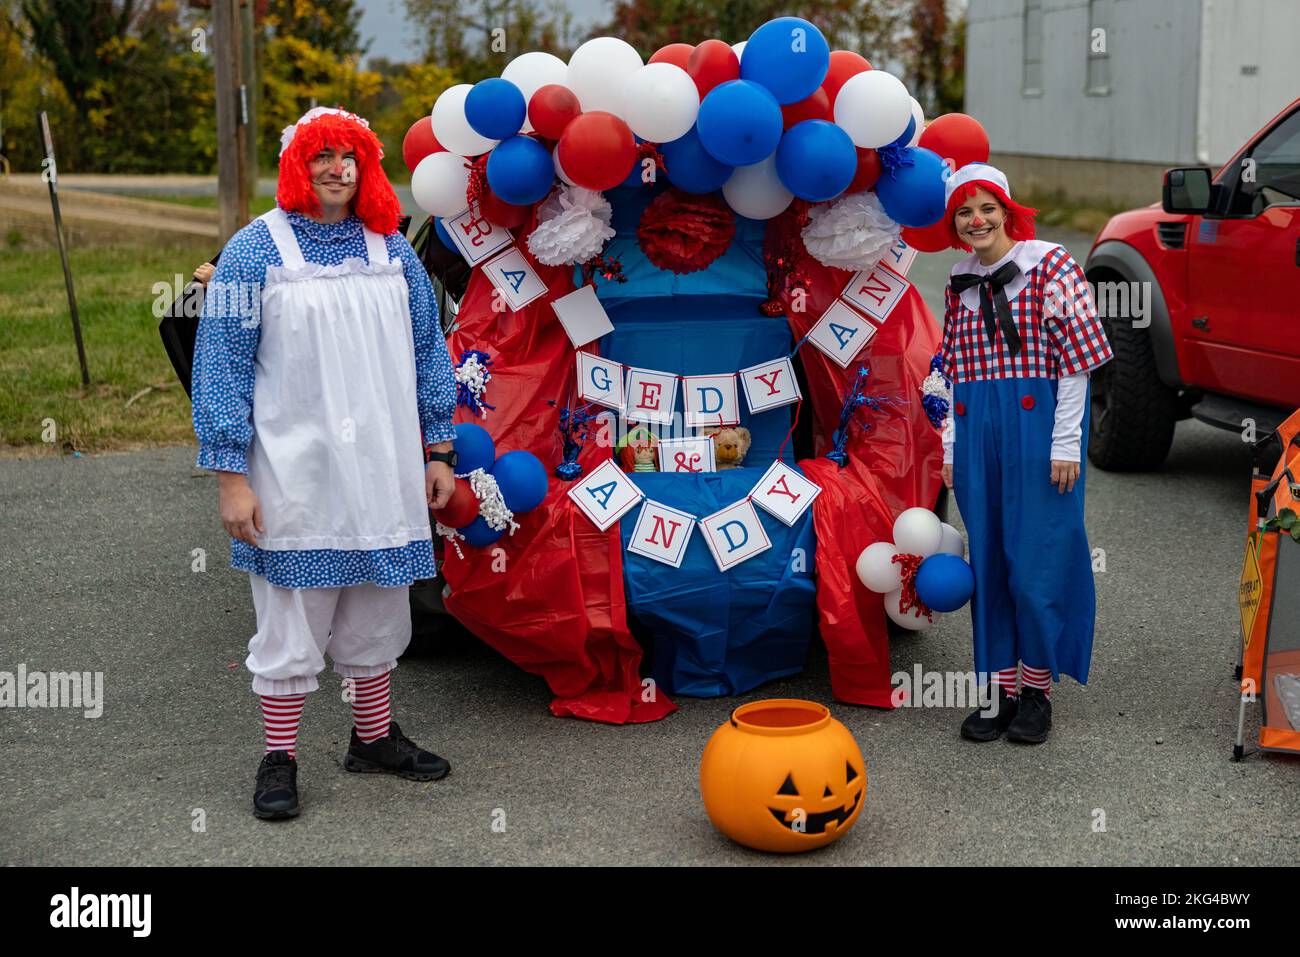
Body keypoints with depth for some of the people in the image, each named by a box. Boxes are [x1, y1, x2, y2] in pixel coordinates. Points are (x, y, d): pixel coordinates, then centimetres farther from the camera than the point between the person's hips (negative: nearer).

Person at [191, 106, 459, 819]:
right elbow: (220, 367, -6)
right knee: (291, 620, 3)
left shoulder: (391, 249, 9)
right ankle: (279, 759, 16)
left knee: (376, 611, 15)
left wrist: (439, 451, 12)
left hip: (383, 474, 4)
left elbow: (427, 353, 15)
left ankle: (374, 737, 31)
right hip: (294, 476, -4)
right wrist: (230, 476, -11)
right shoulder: (256, 250, -4)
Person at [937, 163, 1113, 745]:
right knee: (987, 561, 6)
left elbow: (1076, 360, -6)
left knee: (1037, 559, -3)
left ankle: (1038, 689, 12)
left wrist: (1066, 443, -11)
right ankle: (1000, 690, 14)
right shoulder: (959, 283, 13)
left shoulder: (1050, 266, -3)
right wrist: (952, 447, 12)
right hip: (977, 431, 5)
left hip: (1037, 423, -5)